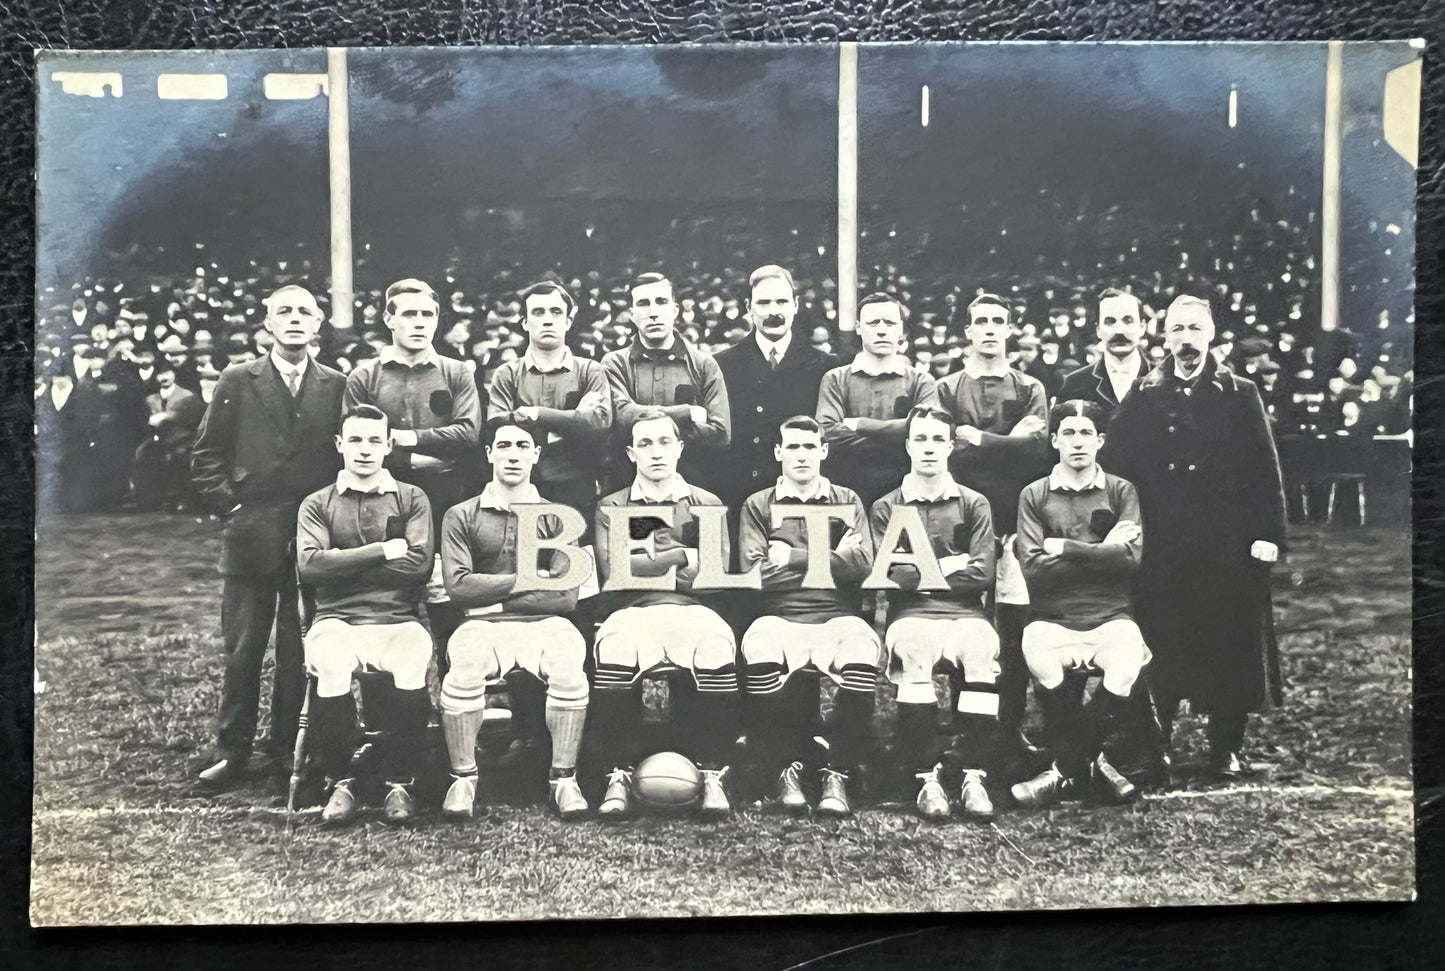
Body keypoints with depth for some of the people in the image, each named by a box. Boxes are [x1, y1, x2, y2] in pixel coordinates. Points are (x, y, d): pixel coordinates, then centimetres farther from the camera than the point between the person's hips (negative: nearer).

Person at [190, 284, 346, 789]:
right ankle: (232, 751, 16)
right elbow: (206, 455, 6)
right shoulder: (237, 381, 6)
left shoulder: (336, 386, 6)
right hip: (251, 535, 0)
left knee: (300, 650, 6)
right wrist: (229, 504, -3)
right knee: (242, 649, 5)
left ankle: (288, 746, 20)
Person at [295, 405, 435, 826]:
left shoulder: (411, 499, 13)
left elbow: (419, 565, -3)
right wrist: (381, 551, -6)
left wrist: (343, 563, -3)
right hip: (336, 620, 0)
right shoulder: (317, 504, 14)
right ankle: (339, 782, -11)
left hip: (399, 620, 0)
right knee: (332, 669, -34)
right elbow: (309, 566, -4)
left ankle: (399, 782, -12)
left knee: (414, 669, -33)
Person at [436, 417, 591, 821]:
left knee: (569, 669, -32)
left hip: (544, 622, 1)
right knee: (463, 670, -33)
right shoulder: (461, 516, 13)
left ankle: (563, 778, -16)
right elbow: (458, 585, -2)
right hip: (483, 624, 0)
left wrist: (496, 595, -2)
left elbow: (565, 597, 2)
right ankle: (463, 778, -14)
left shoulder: (558, 519, 13)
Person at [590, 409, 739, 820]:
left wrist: (648, 560, -2)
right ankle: (619, 775, -23)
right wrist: (684, 556, -3)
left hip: (693, 609, 0)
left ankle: (713, 774, -22)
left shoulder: (707, 504, 17)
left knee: (718, 645, -36)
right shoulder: (611, 508, 16)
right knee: (613, 647, -36)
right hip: (633, 610, 0)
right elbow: (613, 571, -1)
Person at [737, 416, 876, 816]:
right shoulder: (758, 506, 15)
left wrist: (793, 557, -3)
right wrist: (831, 560, -1)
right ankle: (786, 768, -14)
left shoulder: (847, 501, 17)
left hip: (837, 616, 1)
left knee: (861, 648, -34)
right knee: (759, 649, -35)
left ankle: (838, 772, -17)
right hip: (779, 617, 0)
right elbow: (755, 572, -1)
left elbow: (862, 563, 1)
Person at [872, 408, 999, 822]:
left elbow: (982, 574, 3)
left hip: (965, 612, 1)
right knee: (913, 651, -35)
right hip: (910, 615, -1)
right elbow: (888, 576, 0)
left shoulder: (973, 504, 16)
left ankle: (973, 775, -27)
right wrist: (950, 567, 0)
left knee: (983, 649, -33)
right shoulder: (886, 508, 14)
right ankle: (926, 777, -29)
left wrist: (921, 572, 0)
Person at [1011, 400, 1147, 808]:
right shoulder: (1034, 495, 9)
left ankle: (1068, 767, -3)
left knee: (1127, 673, -31)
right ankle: (1088, 763, -4)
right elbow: (1033, 569, -6)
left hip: (1110, 616, 1)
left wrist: (1066, 549, -8)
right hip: (1051, 618, 0)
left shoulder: (1121, 491, 11)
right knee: (1043, 667, -33)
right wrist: (1102, 553, -5)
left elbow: (1131, 558, -6)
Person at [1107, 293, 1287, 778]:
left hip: (1228, 546, 0)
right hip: (1161, 548, 1)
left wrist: (1268, 533, -7)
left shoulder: (1240, 395, 5)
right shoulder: (1143, 398, 7)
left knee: (1230, 645, 5)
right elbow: (1120, 467, 3)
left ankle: (1226, 748, 18)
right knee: (1159, 647, 5)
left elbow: (1266, 470, 1)